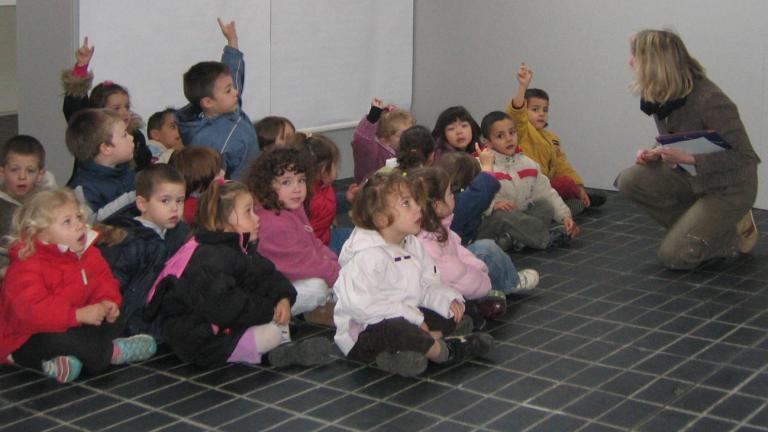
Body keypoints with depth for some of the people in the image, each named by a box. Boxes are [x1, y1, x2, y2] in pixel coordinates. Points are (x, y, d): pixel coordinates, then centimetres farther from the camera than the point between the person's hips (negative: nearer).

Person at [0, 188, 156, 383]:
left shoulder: (88, 255, 1)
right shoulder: (26, 268, -25)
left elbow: (103, 281, 7)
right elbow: (33, 310, -37)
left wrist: (107, 303, -18)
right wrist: (78, 315, -40)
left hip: (69, 326, 8)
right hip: (26, 342, -8)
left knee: (117, 320, -3)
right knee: (55, 339, -40)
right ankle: (112, 352, -21)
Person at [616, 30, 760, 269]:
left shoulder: (709, 99, -26)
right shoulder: (658, 98, -2)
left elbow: (743, 155, -23)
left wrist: (688, 159, -33)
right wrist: (653, 154, -10)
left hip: (728, 188, -8)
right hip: (691, 178, 8)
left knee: (674, 255, -16)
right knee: (629, 180, -15)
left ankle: (733, 236, 11)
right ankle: (698, 228, 2)